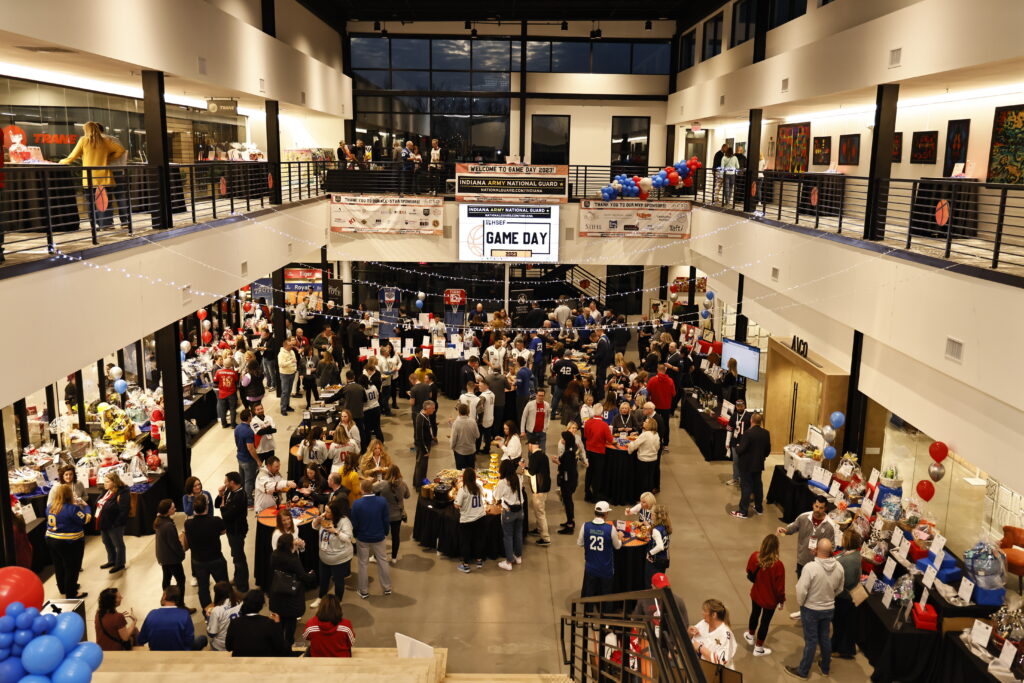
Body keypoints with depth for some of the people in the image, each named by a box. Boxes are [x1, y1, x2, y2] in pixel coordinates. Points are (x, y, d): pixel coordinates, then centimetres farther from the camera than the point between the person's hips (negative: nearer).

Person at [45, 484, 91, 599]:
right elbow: (86, 519, -17)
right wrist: (85, 506, -1)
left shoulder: (50, 507, 1)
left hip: (51, 540, 8)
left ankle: (63, 589, 37)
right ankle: (71, 594, 13)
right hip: (70, 543, -8)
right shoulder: (72, 508, -23)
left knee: (59, 566, 21)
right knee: (72, 568, 6)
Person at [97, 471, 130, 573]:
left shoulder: (122, 494, -24)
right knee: (107, 542, 23)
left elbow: (124, 511, -25)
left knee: (118, 544, 8)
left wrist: (116, 523, -23)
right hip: (104, 523, 9)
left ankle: (120, 564, 23)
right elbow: (99, 504, 17)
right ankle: (112, 561, 42)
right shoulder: (107, 491, 4)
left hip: (114, 525, -9)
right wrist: (98, 517, 8)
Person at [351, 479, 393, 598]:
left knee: (363, 564, 14)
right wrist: (385, 532, 10)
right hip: (378, 537, 1)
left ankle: (364, 591, 24)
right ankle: (387, 588, 28)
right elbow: (387, 520, -8)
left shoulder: (357, 504, -21)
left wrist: (355, 534, 8)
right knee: (383, 562, 17)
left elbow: (354, 523, -11)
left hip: (362, 539, -1)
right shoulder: (382, 501, -16)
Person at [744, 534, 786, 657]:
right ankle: (758, 648, 33)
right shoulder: (777, 565, -32)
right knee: (765, 621, 16)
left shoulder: (754, 556, -20)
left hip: (756, 594, 4)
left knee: (755, 614, 30)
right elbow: (780, 586, -21)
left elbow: (749, 574, -1)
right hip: (770, 599, -4)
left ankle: (750, 636, 54)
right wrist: (782, 600, -4)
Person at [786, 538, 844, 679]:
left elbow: (801, 590, -25)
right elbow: (839, 589, 2)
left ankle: (803, 671, 25)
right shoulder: (839, 567, -13)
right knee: (825, 637, 23)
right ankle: (825, 667, 40)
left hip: (811, 609, -4)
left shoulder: (810, 567, -30)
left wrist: (800, 603, -5)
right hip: (829, 609, 4)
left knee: (811, 640, 9)